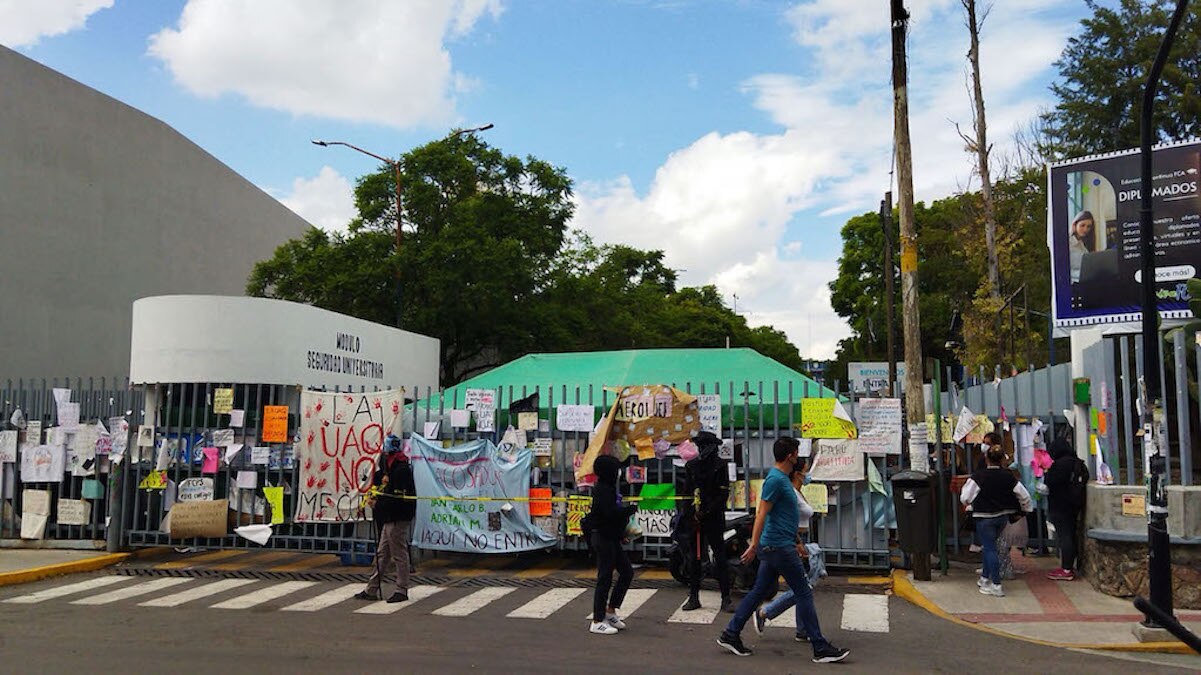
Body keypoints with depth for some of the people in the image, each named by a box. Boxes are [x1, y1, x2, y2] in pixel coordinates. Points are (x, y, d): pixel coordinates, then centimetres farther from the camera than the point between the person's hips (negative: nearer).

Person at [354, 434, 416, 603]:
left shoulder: (401, 470, -17)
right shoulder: (393, 470, 16)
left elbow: (398, 498, -22)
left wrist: (377, 504, -15)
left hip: (398, 520, -11)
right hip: (390, 519, 11)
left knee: (399, 555, -2)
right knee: (382, 554, 13)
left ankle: (402, 591, 7)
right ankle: (371, 590, 18)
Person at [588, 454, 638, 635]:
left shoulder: (608, 488, 13)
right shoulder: (602, 490, -17)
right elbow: (612, 513, -26)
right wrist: (633, 508, -16)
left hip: (612, 538, 10)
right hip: (604, 538, -10)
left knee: (627, 572, 13)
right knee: (605, 578, -4)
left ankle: (610, 612, 21)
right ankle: (597, 622, 4)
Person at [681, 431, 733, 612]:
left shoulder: (720, 466, -3)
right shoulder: (691, 466, 9)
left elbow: (723, 494, -7)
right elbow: (686, 492, 13)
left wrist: (707, 512, -15)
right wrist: (685, 514, 3)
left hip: (714, 518, -4)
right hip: (694, 519, 4)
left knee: (720, 557, -4)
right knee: (694, 558, 9)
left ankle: (726, 598, 0)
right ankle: (694, 597, 16)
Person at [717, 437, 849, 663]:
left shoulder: (781, 478, 15)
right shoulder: (776, 479, -17)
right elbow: (761, 513, -21)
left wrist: (795, 543, 28)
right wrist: (754, 545, -24)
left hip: (774, 547, 10)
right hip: (779, 547, -10)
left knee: (759, 591, 12)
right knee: (804, 593, -4)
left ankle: (730, 635, 15)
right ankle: (821, 649, 2)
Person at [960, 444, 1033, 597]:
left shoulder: (978, 476, -17)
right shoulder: (1008, 476, -4)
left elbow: (965, 498, -14)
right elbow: (1024, 495, 3)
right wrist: (1026, 509, 22)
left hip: (984, 517, -5)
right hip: (1003, 516, 5)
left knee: (990, 548, 0)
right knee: (990, 546, 20)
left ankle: (996, 585, -2)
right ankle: (985, 578, 28)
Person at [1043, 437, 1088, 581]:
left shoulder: (1060, 464, -18)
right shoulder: (1079, 463, 10)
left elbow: (1049, 482, -20)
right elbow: (1084, 480, 17)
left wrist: (1046, 471, -1)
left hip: (1060, 507, -9)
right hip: (1074, 505, 9)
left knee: (1064, 536, -6)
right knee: (1071, 535, 15)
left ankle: (1066, 570, -4)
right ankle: (1070, 566, 22)